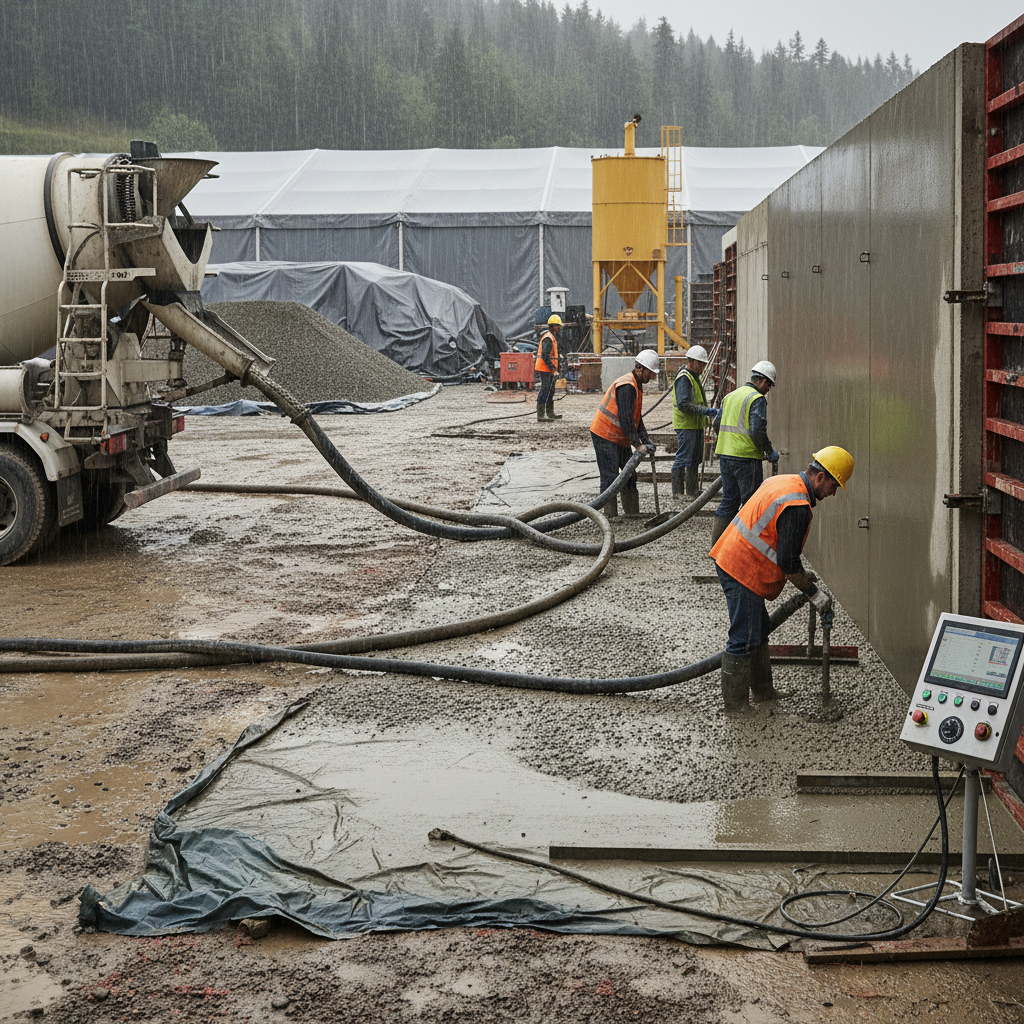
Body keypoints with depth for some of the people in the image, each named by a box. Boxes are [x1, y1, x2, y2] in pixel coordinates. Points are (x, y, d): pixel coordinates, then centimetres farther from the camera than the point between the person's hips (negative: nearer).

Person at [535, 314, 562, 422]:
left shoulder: (551, 336, 17)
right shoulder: (548, 338, -17)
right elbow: (545, 356, -24)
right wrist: (553, 369, -24)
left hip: (548, 369, 11)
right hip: (545, 368, -11)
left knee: (550, 390, 16)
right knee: (545, 390, -10)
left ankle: (550, 413, 24)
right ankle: (540, 416, -10)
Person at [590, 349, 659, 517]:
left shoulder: (636, 385, 13)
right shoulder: (627, 386, -21)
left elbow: (637, 417, 18)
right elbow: (626, 419, -25)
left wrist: (646, 440, 8)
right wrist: (638, 445, -21)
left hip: (620, 438, 11)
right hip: (605, 435, -11)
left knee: (630, 475, 12)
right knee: (610, 477, -10)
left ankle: (633, 515, 18)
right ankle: (610, 516, -8)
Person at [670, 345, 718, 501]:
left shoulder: (695, 376, 18)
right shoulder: (683, 378, -16)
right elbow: (683, 404, -25)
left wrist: (708, 412, 17)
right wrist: (705, 411, -28)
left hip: (696, 424, 10)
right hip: (685, 425, -10)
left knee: (695, 459, 15)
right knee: (683, 458, -7)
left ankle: (692, 490, 23)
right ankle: (677, 491, -2)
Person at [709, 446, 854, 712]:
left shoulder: (781, 481, 12)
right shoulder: (797, 506, -21)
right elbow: (788, 562, -20)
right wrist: (813, 592, -9)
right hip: (744, 572, -11)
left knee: (758, 631, 20)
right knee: (745, 639, -4)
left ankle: (762, 691, 32)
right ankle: (735, 704, 4)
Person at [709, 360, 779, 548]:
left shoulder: (730, 396, 14)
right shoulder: (757, 399, -11)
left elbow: (717, 423, 17)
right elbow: (758, 432, -19)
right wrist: (770, 452, -7)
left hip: (725, 455, 8)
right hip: (746, 458, -8)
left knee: (729, 500, 14)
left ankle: (716, 545, 13)